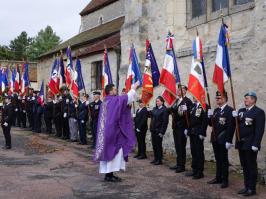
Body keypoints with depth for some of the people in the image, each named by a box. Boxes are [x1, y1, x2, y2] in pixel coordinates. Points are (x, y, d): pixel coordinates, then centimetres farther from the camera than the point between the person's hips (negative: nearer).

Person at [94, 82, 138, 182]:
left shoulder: (105, 101, 13)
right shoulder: (114, 100, -13)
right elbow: (128, 96, -8)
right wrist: (134, 87, 6)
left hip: (106, 131, 9)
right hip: (113, 130, -9)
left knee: (108, 151, 10)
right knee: (113, 151, -6)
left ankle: (108, 173, 12)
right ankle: (109, 175, -6)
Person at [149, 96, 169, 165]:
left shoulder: (164, 110, -9)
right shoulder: (154, 109, 12)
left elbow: (165, 122, -13)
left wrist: (162, 132, -16)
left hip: (159, 130, -7)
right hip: (153, 130, 7)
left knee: (158, 145, 0)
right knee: (154, 144, 11)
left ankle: (159, 160, 9)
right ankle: (156, 158, 22)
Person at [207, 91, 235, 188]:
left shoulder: (229, 110, -11)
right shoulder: (216, 110, 15)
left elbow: (231, 126, -17)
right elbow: (211, 124, 17)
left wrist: (228, 141, -20)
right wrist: (209, 116, -3)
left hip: (223, 140, -7)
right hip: (215, 139, 7)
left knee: (224, 160, 1)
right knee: (218, 159, 14)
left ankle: (225, 180, 9)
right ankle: (218, 178, 24)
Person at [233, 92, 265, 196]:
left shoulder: (259, 112, -9)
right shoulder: (241, 111, 13)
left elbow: (260, 130, -14)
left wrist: (255, 144, -19)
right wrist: (235, 117, -8)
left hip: (250, 144, -7)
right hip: (241, 143, 7)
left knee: (251, 166, 1)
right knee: (244, 166, 13)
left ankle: (252, 189, 9)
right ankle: (246, 186, 22)